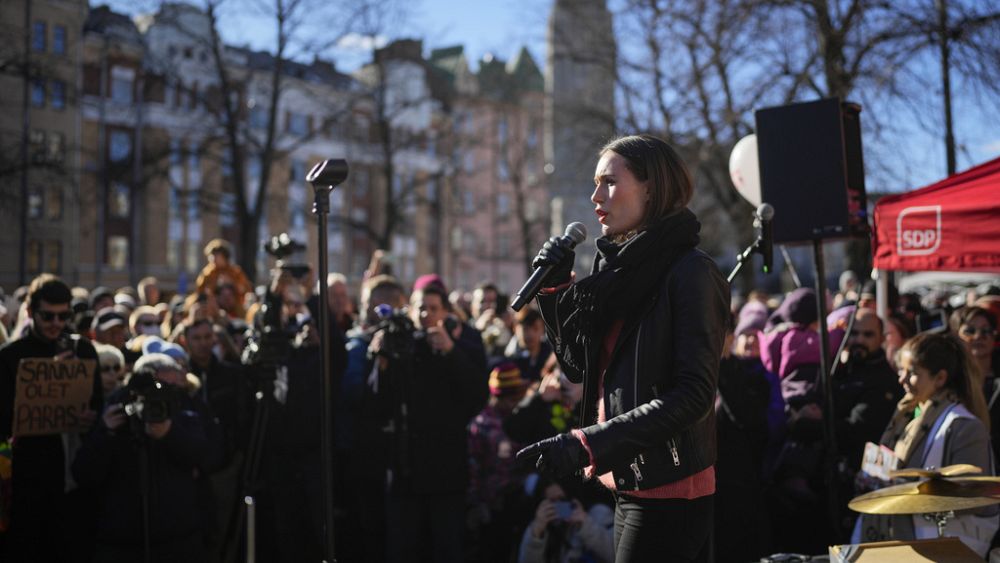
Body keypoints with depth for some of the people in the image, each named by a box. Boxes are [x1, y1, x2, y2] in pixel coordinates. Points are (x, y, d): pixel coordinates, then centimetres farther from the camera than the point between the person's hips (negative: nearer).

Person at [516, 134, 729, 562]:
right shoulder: (619, 270, 12)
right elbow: (580, 367, 17)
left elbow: (693, 394, -20)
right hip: (630, 483, 8)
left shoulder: (690, 272, -12)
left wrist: (587, 444, -25)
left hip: (669, 488, -8)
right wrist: (555, 290, 5)